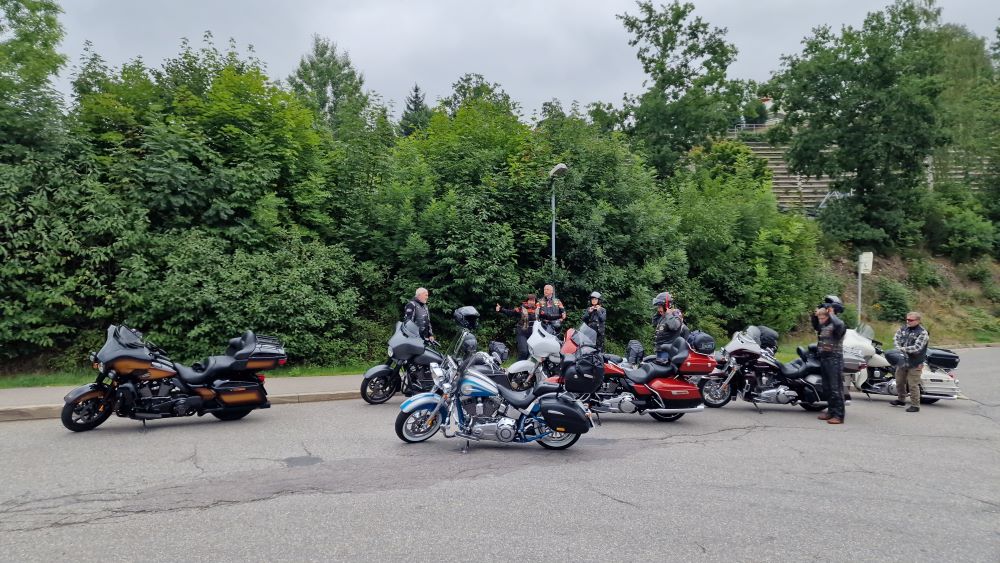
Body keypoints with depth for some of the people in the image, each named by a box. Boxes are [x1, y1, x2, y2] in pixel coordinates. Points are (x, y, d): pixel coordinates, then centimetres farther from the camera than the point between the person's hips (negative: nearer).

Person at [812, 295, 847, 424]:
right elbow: (815, 326, 33)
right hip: (824, 358, 9)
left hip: (834, 359, -9)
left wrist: (831, 314, -22)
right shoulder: (823, 325, 12)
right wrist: (814, 315, 14)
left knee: (836, 388, -8)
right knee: (827, 388, 14)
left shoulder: (838, 323, -12)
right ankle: (831, 411, 24)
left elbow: (839, 326, -37)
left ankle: (839, 415, -7)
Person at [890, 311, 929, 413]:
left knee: (913, 385, -5)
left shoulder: (922, 333, -14)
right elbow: (896, 338, 6)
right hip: (902, 360, 7)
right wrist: (899, 348, -12)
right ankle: (901, 400, 38)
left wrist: (903, 349, -18)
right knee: (899, 381, 20)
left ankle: (915, 405, 4)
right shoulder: (903, 328, 6)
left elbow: (916, 348, -22)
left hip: (914, 363, -7)